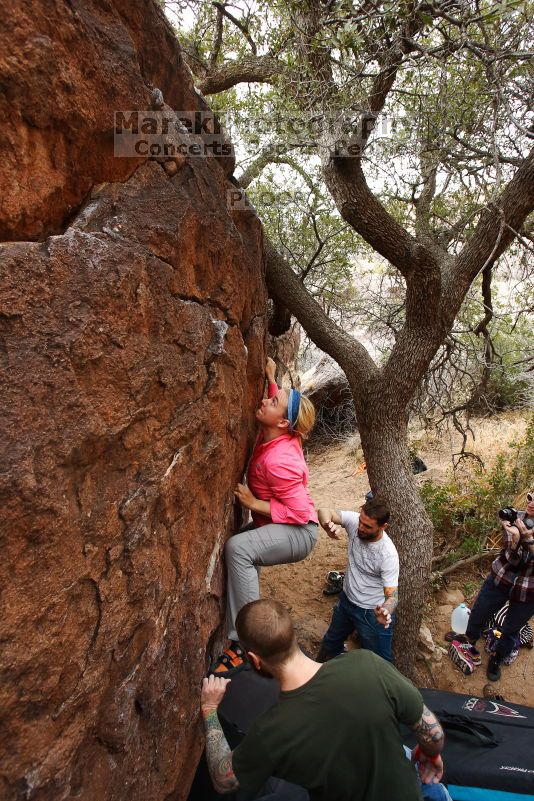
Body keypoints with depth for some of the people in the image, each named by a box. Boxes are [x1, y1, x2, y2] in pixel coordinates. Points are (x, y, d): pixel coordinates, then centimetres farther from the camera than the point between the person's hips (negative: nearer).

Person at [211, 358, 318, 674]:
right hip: (276, 528, 10)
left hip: (298, 532, -10)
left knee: (238, 548, -32)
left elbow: (299, 512, -26)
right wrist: (271, 378, 6)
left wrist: (254, 503, -23)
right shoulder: (280, 435, -5)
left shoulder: (278, 461, -29)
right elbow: (279, 402, 19)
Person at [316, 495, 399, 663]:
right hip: (346, 600, 6)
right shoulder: (354, 521, -22)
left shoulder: (388, 555, -33)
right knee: (330, 643, 30)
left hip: (372, 613, -6)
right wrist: (328, 525, -41)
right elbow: (324, 512, -18)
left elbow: (392, 596, -28)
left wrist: (385, 612, -51)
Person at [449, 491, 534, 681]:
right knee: (478, 615, 15)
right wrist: (515, 538, -38)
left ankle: (496, 660, 44)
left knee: (511, 630, 16)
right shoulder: (515, 519, -16)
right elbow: (511, 559, -20)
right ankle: (470, 641, 45)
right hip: (501, 579, 1)